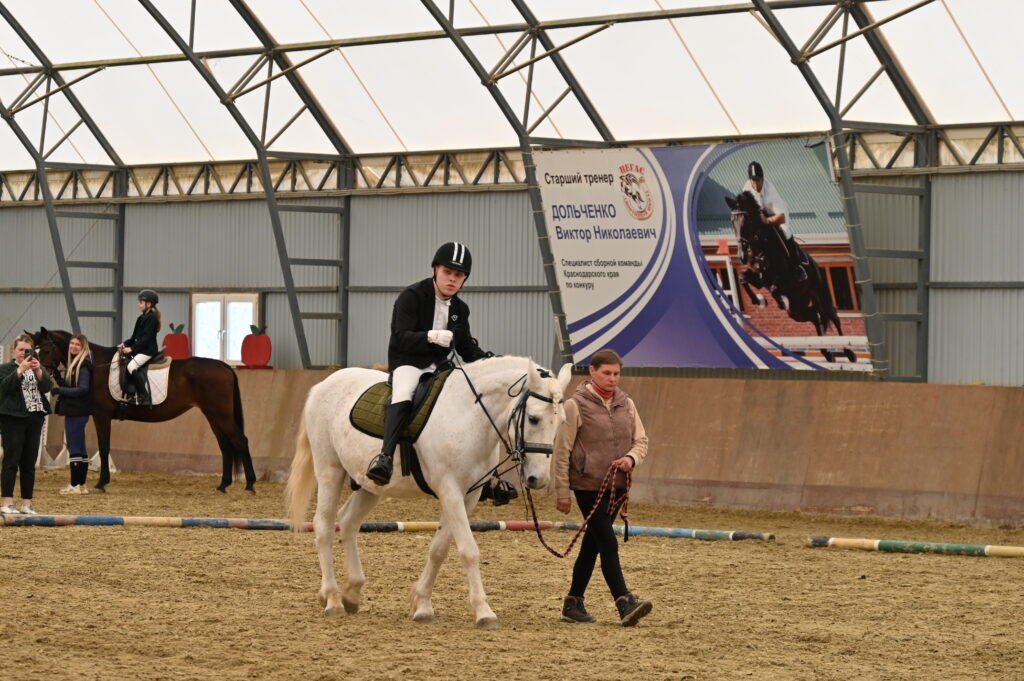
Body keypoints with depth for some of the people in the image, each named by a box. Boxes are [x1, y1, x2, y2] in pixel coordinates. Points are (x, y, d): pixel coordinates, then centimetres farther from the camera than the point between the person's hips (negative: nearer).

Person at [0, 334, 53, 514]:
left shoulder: (38, 369, 15)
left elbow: (47, 387, -2)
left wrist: (38, 370, -18)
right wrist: (21, 369, -24)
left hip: (35, 419, 4)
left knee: (29, 463, 5)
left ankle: (27, 503, 9)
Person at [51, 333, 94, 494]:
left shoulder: (84, 365, -14)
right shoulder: (73, 363, 14)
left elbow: (83, 389, -21)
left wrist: (60, 390, -16)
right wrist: (59, 380, 0)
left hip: (77, 411, -10)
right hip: (72, 410, 10)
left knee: (74, 447, -7)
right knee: (80, 448, 13)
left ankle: (75, 485, -4)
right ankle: (81, 485, 19)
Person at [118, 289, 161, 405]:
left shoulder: (152, 317, -10)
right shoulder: (142, 318, 17)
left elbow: (146, 337, -17)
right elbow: (135, 336, 19)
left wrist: (132, 349, -20)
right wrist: (125, 344, 3)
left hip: (148, 350, -10)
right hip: (140, 349, 10)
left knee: (132, 366, -26)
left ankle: (144, 396, -22)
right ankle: (130, 393, -6)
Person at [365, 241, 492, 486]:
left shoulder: (460, 309, 13)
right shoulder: (412, 296, -8)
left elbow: (467, 348, 18)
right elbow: (402, 338, -18)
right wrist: (431, 337, -36)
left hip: (439, 366, 7)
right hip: (407, 363, -7)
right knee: (403, 396, -38)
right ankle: (385, 457, -52)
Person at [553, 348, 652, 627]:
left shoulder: (625, 404, 9)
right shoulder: (576, 405, -8)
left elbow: (641, 441, 13)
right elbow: (562, 450, -6)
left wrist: (631, 458, -10)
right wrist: (562, 492, -8)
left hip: (617, 486, 6)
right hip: (588, 486, -6)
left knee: (593, 545, 13)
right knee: (608, 545, -12)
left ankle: (573, 604, 22)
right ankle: (625, 604, -18)